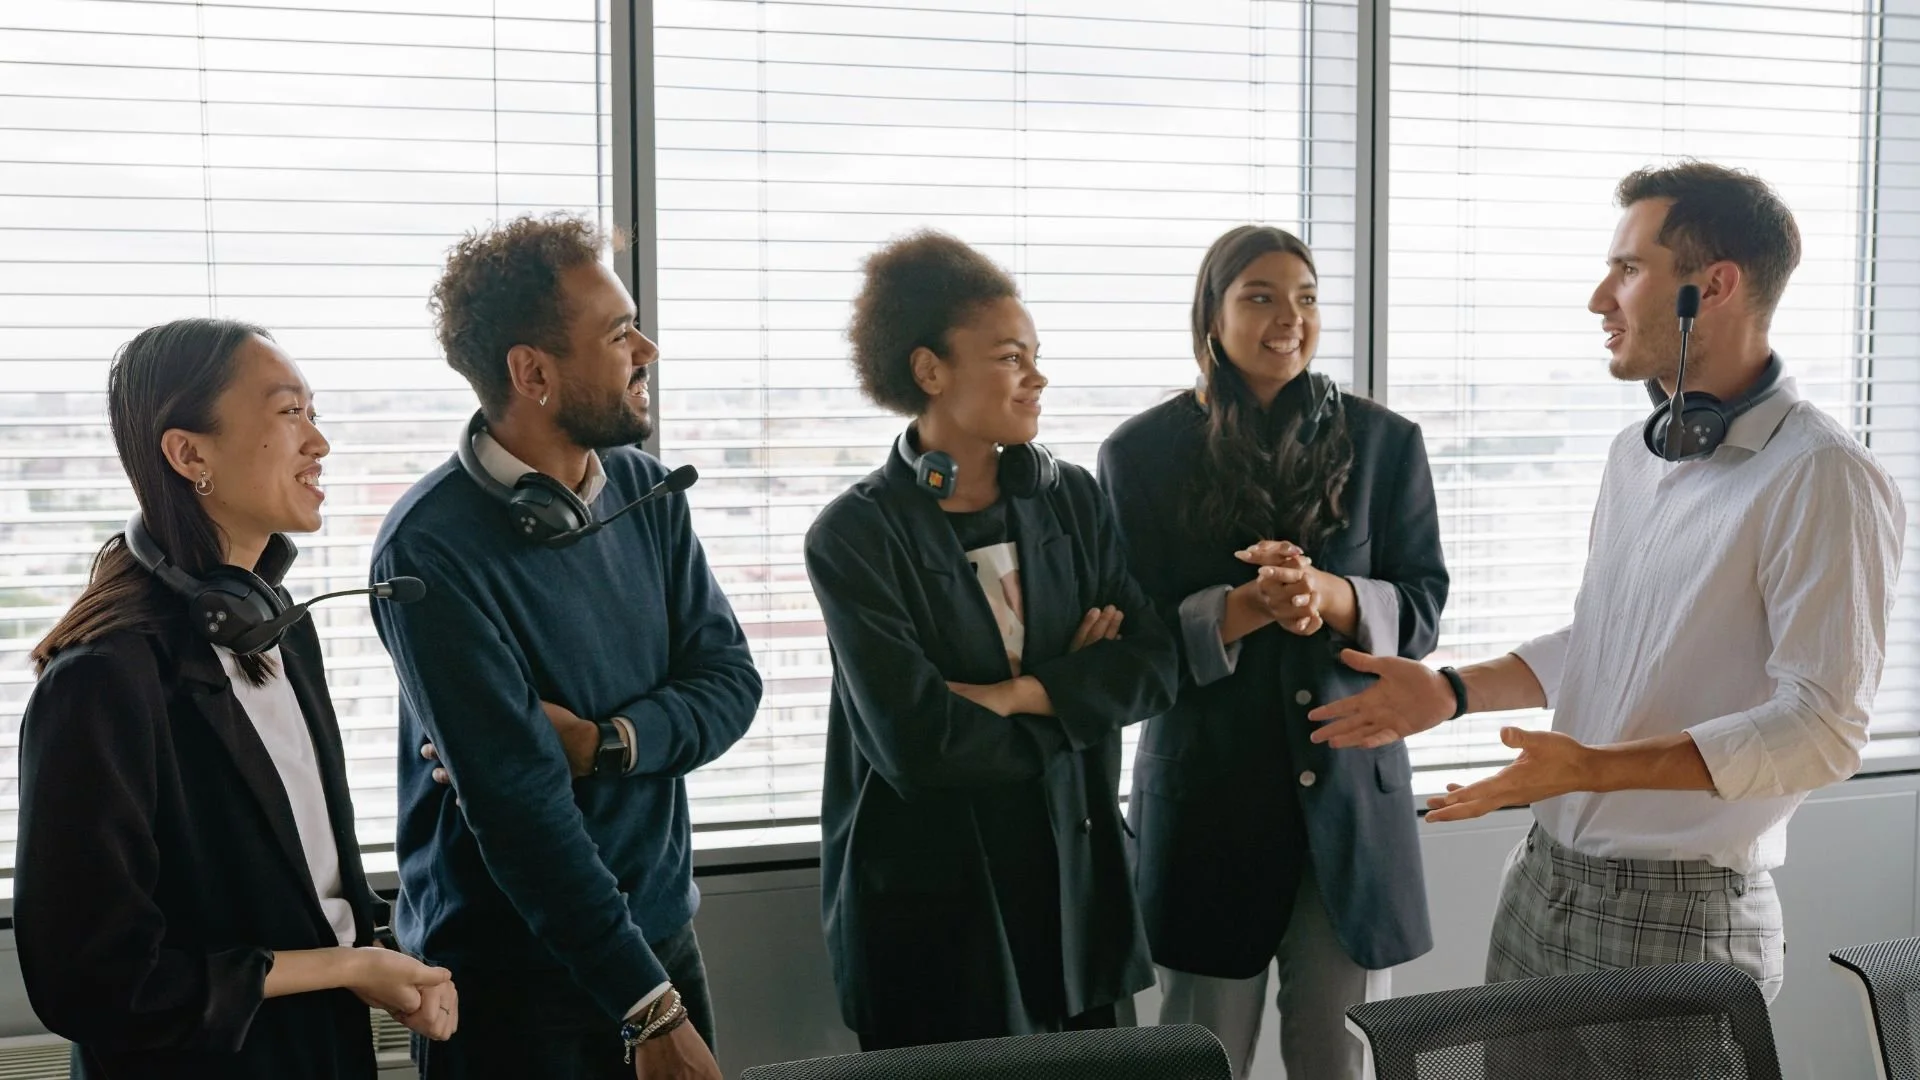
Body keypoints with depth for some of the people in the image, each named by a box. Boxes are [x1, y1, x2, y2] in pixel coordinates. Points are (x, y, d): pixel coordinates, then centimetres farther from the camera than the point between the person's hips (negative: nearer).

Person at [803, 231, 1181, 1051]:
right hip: (928, 898, -4)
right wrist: (1071, 691, -7)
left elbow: (1153, 666, -3)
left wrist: (1016, 694, -16)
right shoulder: (855, 535, -11)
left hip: (1074, 876, 4)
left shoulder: (1072, 500, 5)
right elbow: (915, 741, -19)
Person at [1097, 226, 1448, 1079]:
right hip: (1208, 796, -1)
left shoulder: (1382, 442, 3)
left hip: (1352, 792, 1)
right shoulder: (1141, 453, -1)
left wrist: (1328, 596, -20)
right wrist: (1244, 609, -21)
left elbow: (1422, 609, 1)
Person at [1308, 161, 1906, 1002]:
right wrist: (1452, 693, 9)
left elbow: (1822, 729, -21)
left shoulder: (1820, 480, -16)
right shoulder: (1635, 456, 10)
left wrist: (1595, 768, -30)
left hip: (1686, 916, -7)